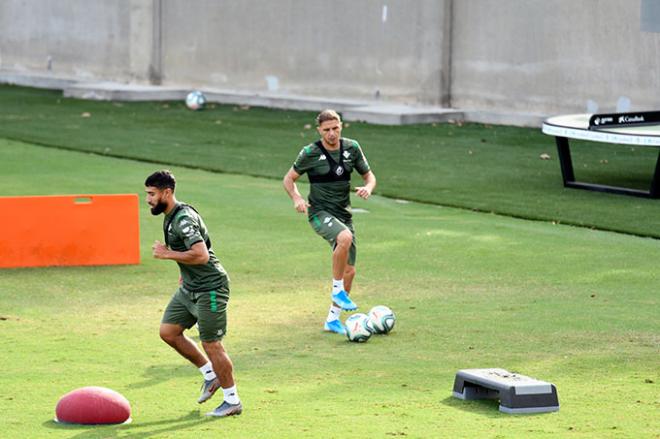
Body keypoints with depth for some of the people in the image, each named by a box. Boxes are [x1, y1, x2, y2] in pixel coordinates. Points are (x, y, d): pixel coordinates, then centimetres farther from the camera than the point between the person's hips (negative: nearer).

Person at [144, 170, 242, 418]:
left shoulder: (183, 219, -23)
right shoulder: (170, 216, 9)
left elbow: (201, 255, -32)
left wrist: (168, 254, -23)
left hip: (210, 289, -10)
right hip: (189, 288, 10)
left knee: (211, 344, -3)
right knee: (168, 332, 8)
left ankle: (233, 401, 10)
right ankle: (211, 376, 22)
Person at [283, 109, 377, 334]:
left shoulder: (352, 148, 2)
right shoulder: (311, 153, -9)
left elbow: (369, 175, 12)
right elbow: (289, 178, 1)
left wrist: (368, 187, -12)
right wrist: (296, 198, -19)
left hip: (344, 214, 5)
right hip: (320, 212, -5)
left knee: (349, 270, 4)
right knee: (345, 237, -37)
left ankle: (333, 319, 19)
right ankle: (337, 289, -19)